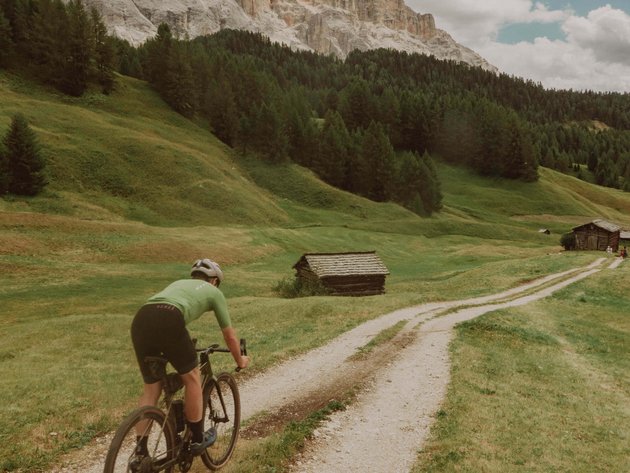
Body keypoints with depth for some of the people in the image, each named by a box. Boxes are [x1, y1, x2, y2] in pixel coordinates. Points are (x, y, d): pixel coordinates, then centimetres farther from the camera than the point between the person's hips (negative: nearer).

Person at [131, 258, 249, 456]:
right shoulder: (214, 292, 26)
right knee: (192, 378, 16)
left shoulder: (179, 283, 40)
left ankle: (140, 452, 20)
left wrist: (183, 350, 67)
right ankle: (197, 439, 27)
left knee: (151, 389, 19)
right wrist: (240, 360, 50)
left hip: (140, 320, 6)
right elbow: (230, 336, 32)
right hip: (168, 321, -6)